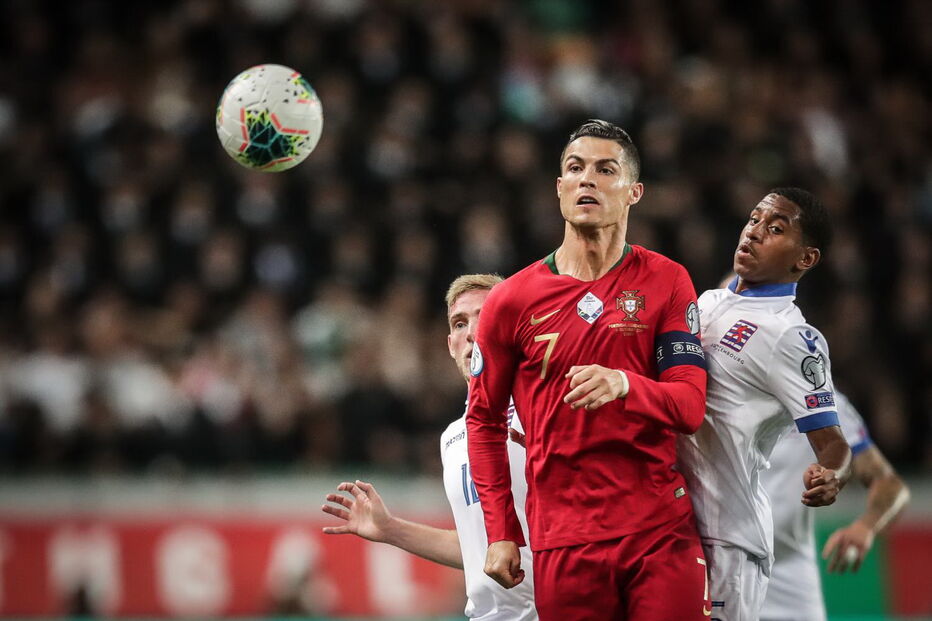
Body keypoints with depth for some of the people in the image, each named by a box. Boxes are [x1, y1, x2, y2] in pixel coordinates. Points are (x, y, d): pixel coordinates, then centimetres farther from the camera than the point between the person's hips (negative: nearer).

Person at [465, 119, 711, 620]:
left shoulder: (666, 282, 2)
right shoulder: (512, 300, 5)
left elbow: (690, 407, -5)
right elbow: (484, 420, 13)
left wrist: (624, 385, -26)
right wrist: (500, 533, 6)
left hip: (662, 535, -1)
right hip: (562, 544, 1)